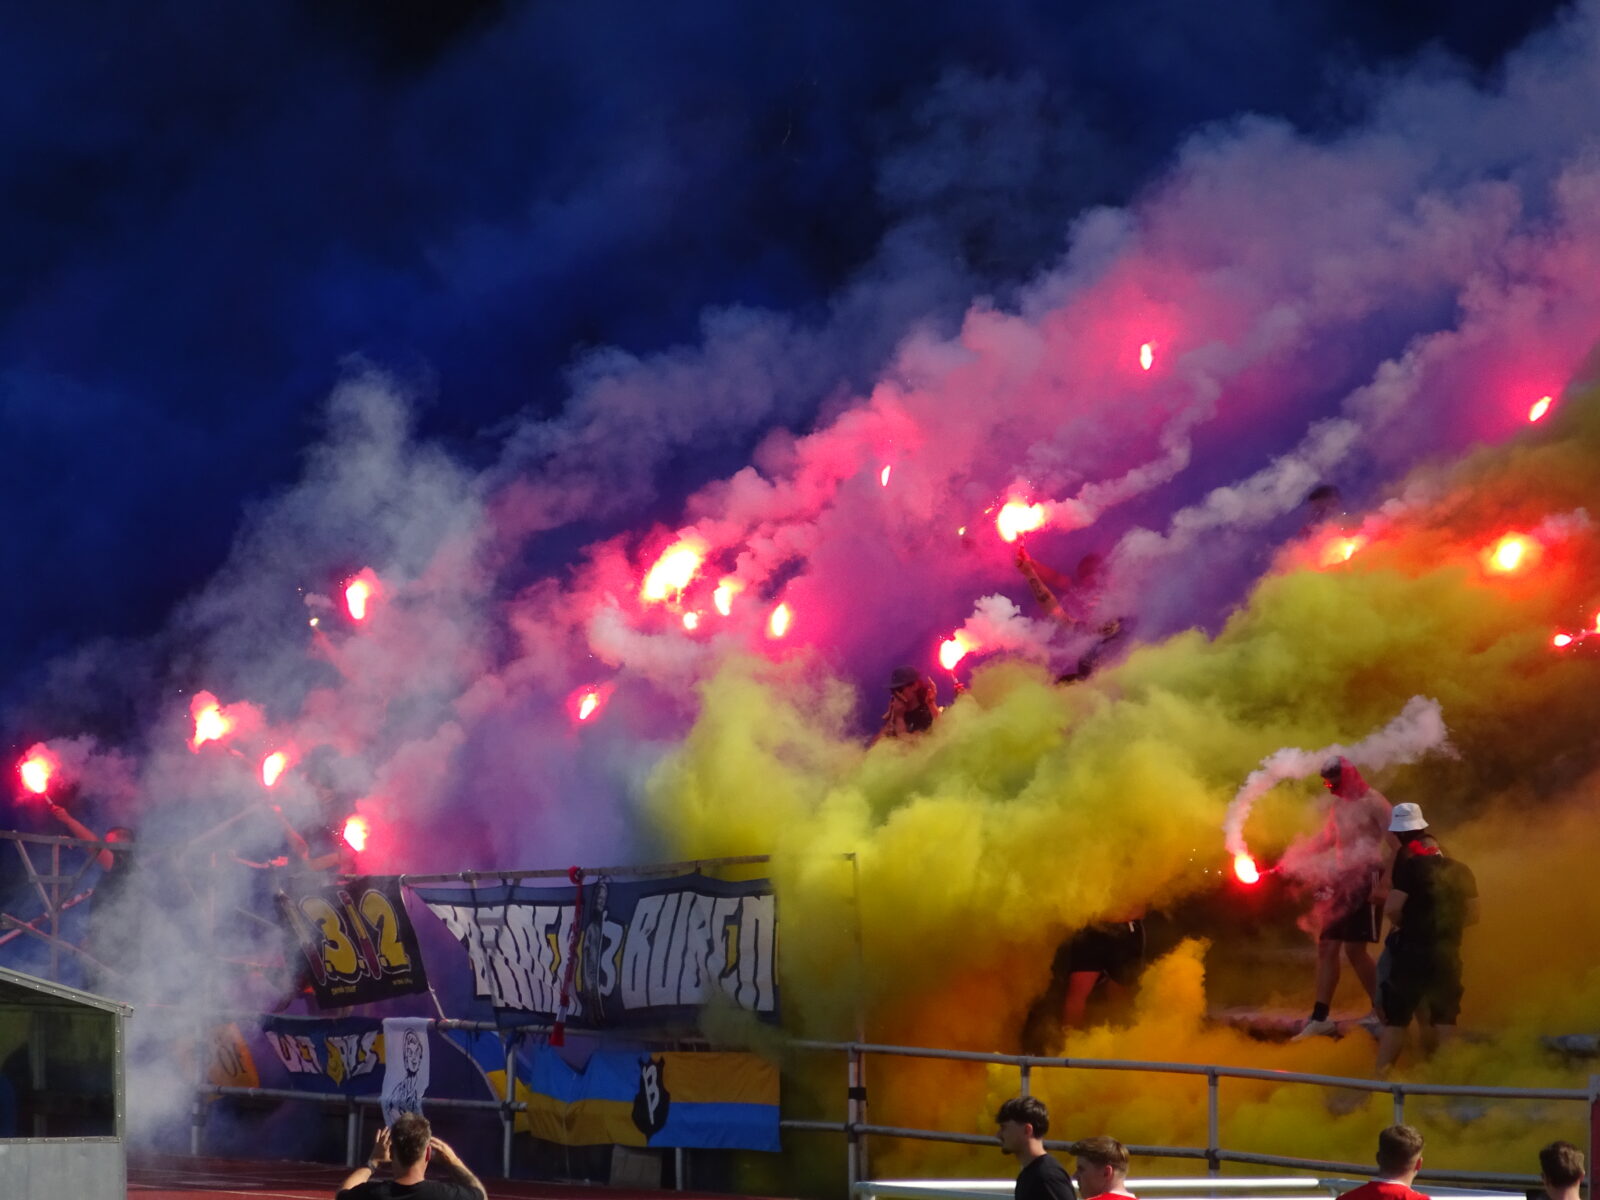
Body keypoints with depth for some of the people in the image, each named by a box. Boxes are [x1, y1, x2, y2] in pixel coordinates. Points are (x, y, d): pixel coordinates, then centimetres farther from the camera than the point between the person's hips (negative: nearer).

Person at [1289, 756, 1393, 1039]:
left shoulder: (1372, 802, -10)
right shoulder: (1339, 807, 15)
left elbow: (1394, 841, -16)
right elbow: (1324, 841, 21)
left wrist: (1383, 882, -22)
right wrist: (1290, 860, 13)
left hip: (1367, 881, -8)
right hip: (1343, 881, 8)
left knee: (1355, 947, -11)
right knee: (1327, 945, 3)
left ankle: (1382, 1011, 1)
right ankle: (1320, 1017, 5)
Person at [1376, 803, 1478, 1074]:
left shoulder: (1411, 867, -10)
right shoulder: (1461, 871, 8)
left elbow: (1392, 909, -18)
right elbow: (1472, 915, 12)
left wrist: (1406, 924, 1)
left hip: (1412, 950, -5)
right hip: (1447, 953, 5)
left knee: (1396, 1018, -1)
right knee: (1444, 1018, 13)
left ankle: (1381, 1077, -7)